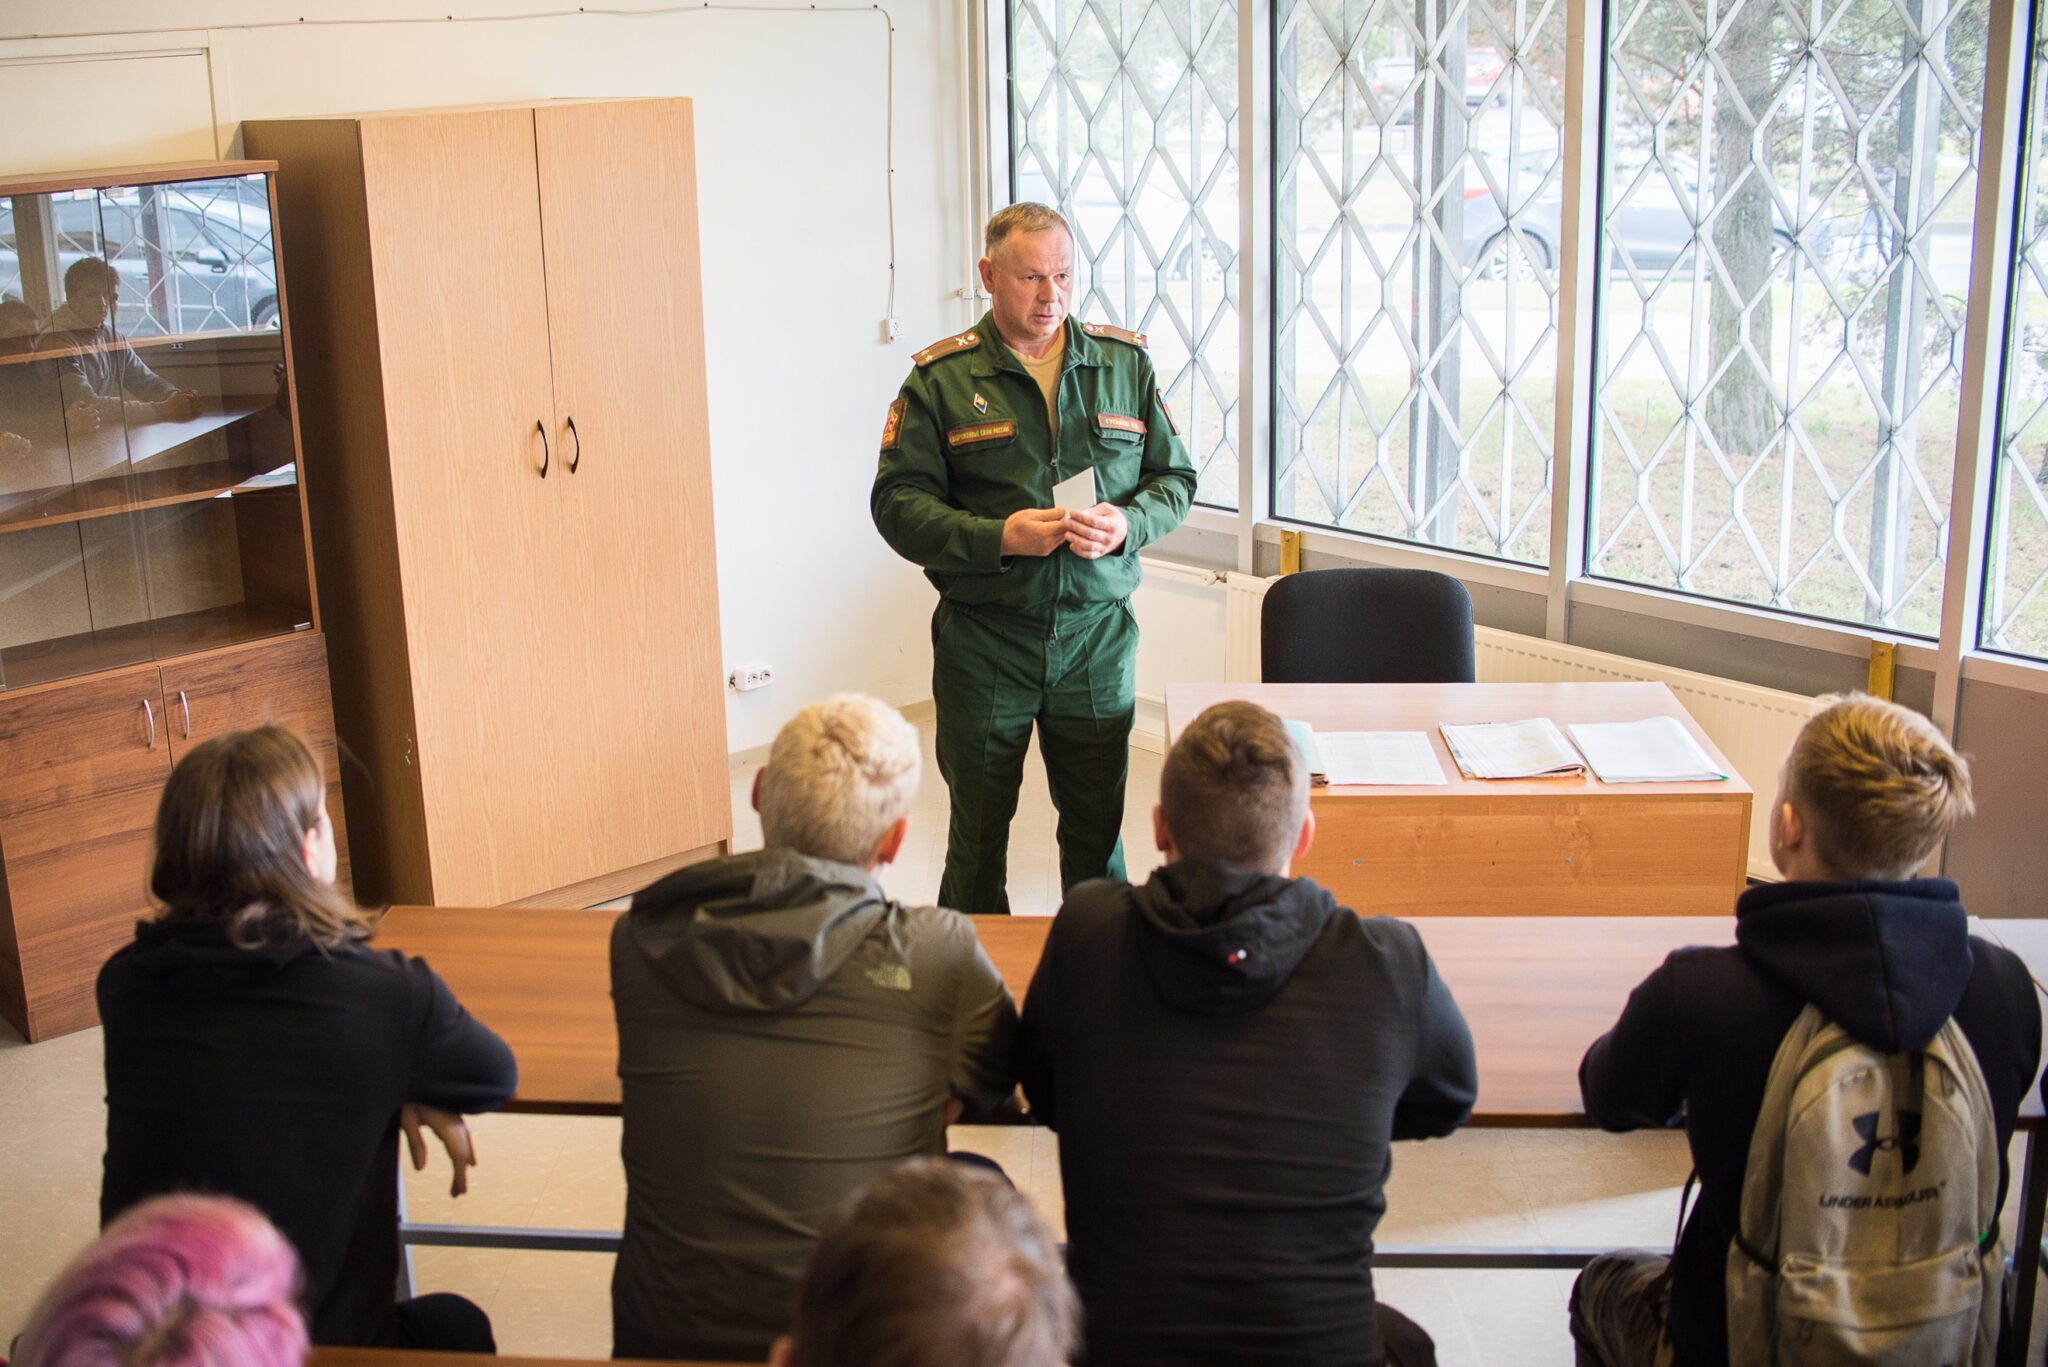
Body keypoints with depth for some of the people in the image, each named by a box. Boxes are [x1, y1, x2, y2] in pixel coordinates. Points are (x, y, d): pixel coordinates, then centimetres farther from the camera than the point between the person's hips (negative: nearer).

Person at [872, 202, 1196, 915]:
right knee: (979, 829, 9)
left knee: (1099, 824, 11)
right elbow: (898, 501, -6)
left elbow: (1174, 476, 10)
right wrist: (997, 537, -20)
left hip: (1098, 638, 2)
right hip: (983, 637, -2)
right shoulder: (942, 377, -3)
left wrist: (1126, 525, -11)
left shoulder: (1125, 363, 6)